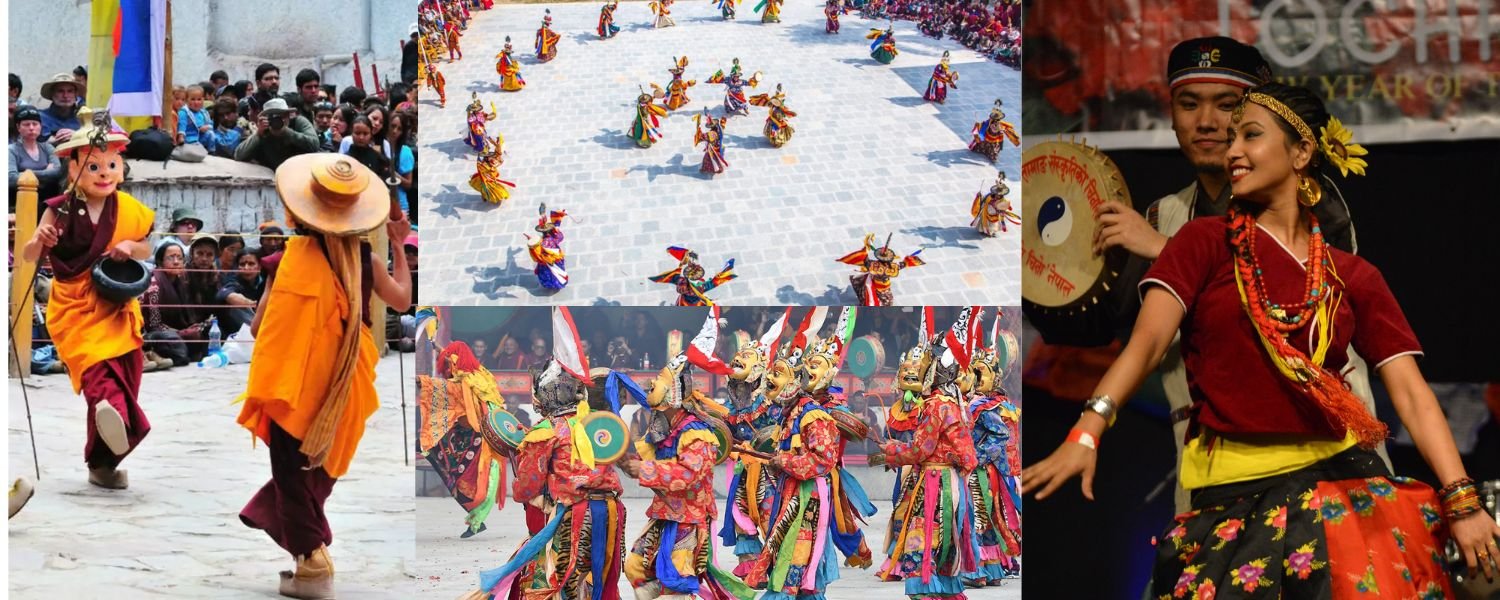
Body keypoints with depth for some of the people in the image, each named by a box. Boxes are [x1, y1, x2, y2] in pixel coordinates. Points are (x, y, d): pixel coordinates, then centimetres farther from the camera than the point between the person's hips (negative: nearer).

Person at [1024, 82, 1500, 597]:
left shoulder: (1354, 278, 10)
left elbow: (1412, 395, 3)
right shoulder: (1205, 242, 5)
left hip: (1339, 479, 1)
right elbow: (1148, 340, -8)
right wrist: (1086, 434, -24)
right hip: (1229, 496, -1)